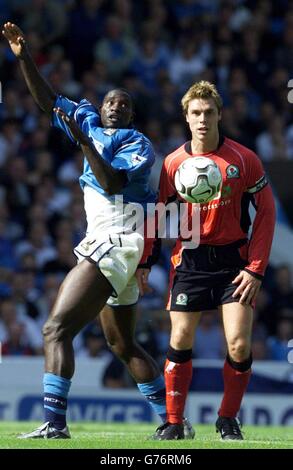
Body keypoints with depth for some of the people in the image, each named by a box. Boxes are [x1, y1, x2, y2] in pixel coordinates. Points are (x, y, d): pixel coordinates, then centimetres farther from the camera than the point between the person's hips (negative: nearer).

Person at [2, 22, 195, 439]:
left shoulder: (137, 144, -6)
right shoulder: (90, 123, 15)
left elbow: (112, 183, -21)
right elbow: (48, 101, 19)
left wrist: (83, 141, -25)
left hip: (114, 243, -9)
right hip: (110, 246, 9)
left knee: (57, 329, -17)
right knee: (123, 345, 18)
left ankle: (54, 424, -23)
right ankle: (173, 420, 23)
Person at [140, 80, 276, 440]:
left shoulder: (244, 160, -5)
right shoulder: (173, 163, 0)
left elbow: (266, 212, -2)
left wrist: (255, 269, -8)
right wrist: (141, 262, 3)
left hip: (233, 260, -1)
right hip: (189, 260, 1)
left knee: (239, 346, -10)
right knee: (180, 342, -4)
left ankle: (228, 420, 10)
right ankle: (173, 423, 9)